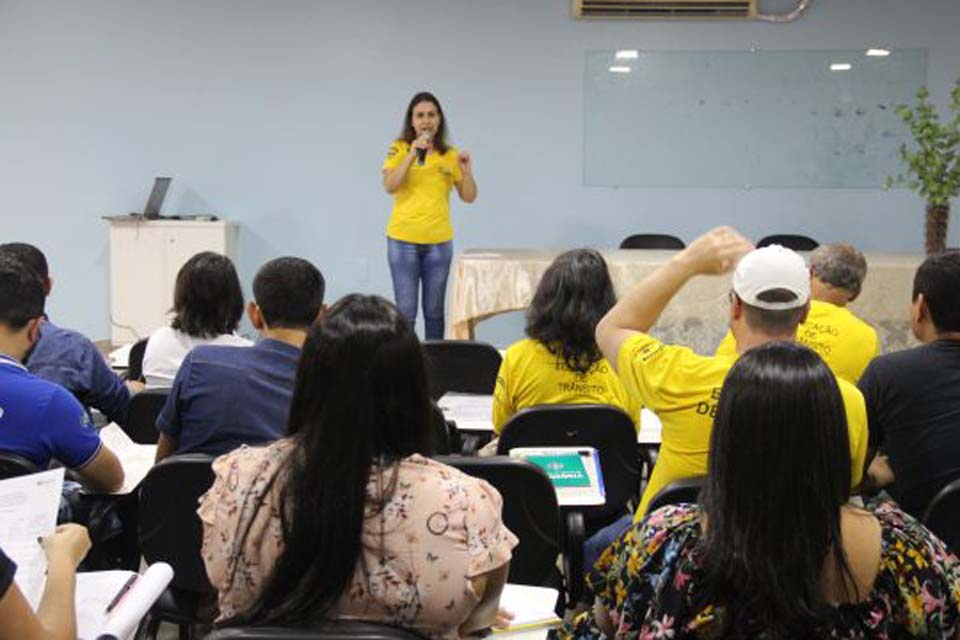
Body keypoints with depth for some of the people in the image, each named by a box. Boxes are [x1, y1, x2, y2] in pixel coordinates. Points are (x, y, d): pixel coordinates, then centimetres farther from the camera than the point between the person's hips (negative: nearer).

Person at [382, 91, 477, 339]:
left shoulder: (450, 154, 7)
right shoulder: (399, 149, 0)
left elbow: (469, 197, 6)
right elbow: (389, 186, -14)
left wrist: (467, 172, -12)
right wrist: (412, 154, -19)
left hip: (439, 241, 2)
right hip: (403, 239, -2)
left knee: (434, 311, 8)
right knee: (406, 311, -2)